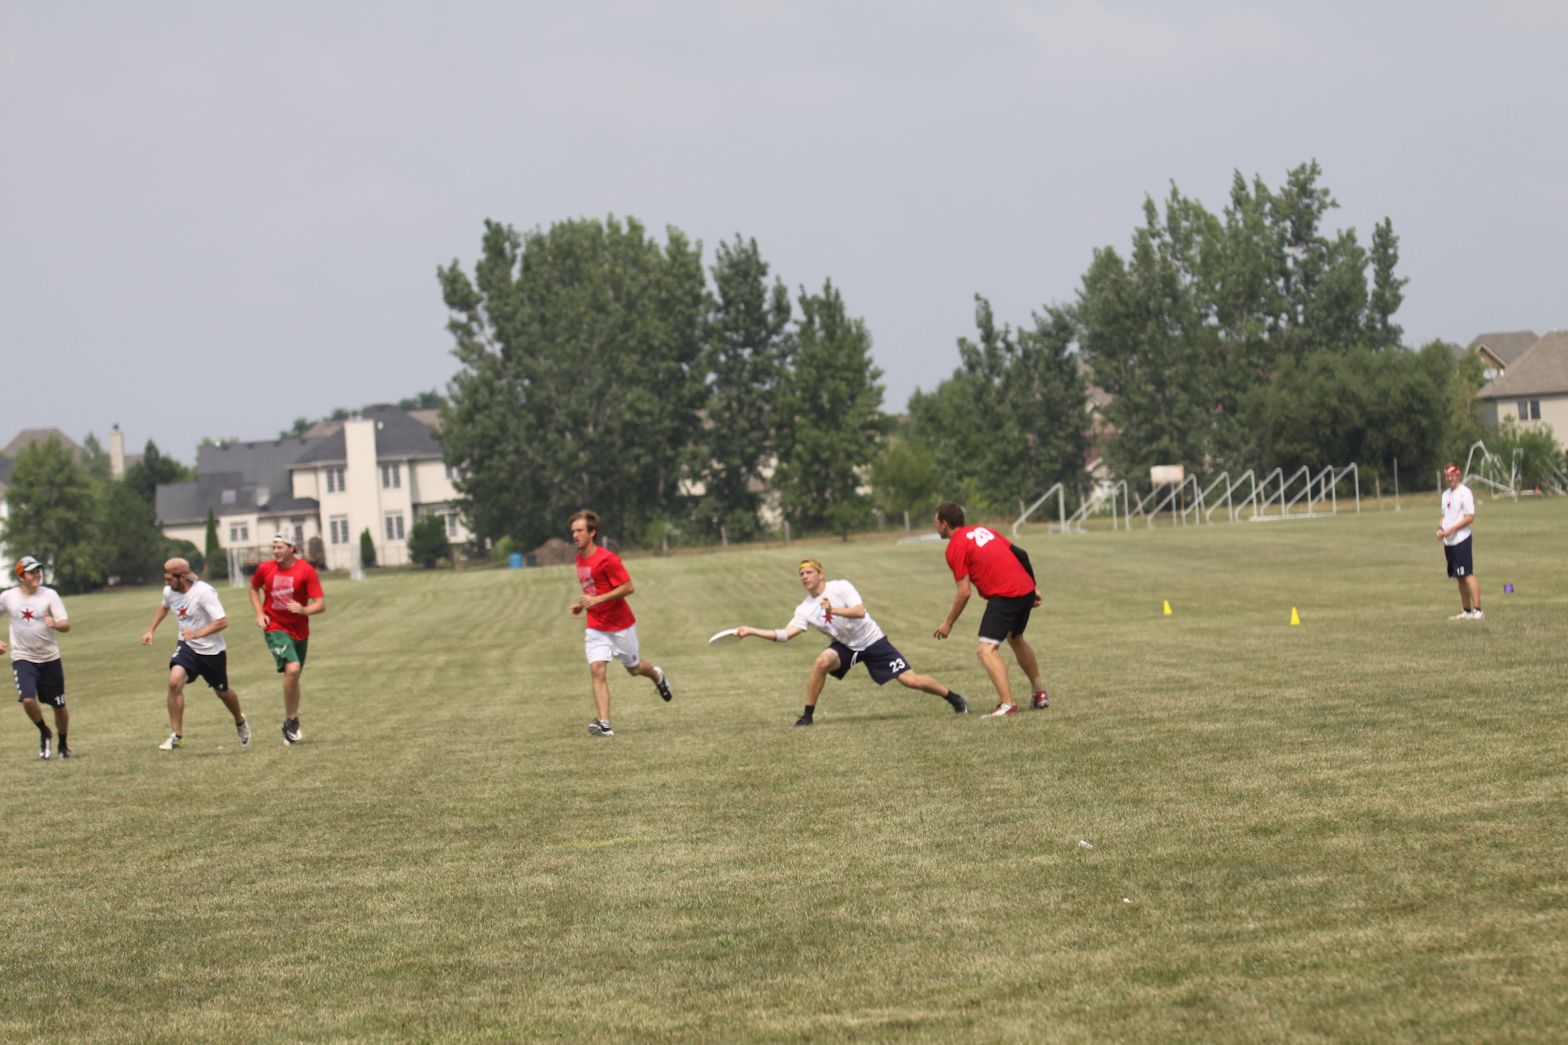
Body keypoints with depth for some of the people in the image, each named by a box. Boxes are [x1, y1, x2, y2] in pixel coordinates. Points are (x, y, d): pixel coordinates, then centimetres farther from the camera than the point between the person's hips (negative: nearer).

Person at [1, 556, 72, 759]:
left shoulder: (49, 595, -8)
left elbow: (66, 625, -12)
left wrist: (55, 624, -35)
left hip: (50, 658, 0)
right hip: (23, 657, 0)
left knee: (59, 705, 7)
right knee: (28, 700, -21)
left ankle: (63, 743, 31)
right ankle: (44, 733, 7)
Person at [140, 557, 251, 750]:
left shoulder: (203, 592, -27)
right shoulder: (170, 591, -8)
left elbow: (222, 622, -29)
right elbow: (163, 606, 18)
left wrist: (196, 634, -36)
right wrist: (150, 630, 12)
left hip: (212, 650, -4)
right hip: (187, 647, 4)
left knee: (222, 691, 14)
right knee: (174, 681, -22)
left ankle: (240, 723, 47)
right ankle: (176, 735, -14)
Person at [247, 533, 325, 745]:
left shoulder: (306, 570, -9)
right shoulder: (265, 569, -3)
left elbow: (320, 604, -12)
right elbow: (253, 589, 19)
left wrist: (304, 610, -33)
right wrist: (259, 614, 5)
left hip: (299, 631, 2)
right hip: (275, 628, -2)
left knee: (294, 677, 14)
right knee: (292, 668, -25)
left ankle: (290, 726, 32)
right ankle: (291, 720, -12)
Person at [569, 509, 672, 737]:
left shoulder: (606, 558, -20)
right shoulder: (580, 559, 5)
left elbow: (628, 587, -21)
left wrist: (597, 599, -27)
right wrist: (583, 605, 4)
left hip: (621, 625, -5)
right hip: (595, 628, 5)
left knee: (633, 668, 13)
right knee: (597, 670, -13)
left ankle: (656, 675, 49)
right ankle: (604, 723, -18)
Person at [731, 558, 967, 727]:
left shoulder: (841, 588, -17)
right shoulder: (805, 609, -8)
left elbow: (860, 611, -29)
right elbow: (785, 634, -16)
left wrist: (833, 610, -44)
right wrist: (751, 632, -25)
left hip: (872, 642, -3)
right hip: (845, 647, 3)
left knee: (910, 680, -10)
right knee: (821, 661, -29)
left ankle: (953, 698, 14)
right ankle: (807, 715, -17)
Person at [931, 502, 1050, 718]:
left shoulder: (955, 547, -5)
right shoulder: (983, 530, 19)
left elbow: (964, 592, -9)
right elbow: (1020, 554, 17)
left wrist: (948, 624, 0)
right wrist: (1033, 588, 23)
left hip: (1004, 596, -9)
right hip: (1027, 589, 9)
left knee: (987, 650, -11)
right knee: (1015, 638, 30)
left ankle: (1007, 704, -24)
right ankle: (1040, 693, 37)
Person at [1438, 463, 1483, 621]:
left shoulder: (1464, 492, -8)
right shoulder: (1446, 494, 18)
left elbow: (1470, 517, -14)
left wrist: (1451, 529, -18)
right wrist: (1441, 529, 5)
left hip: (1461, 540, -8)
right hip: (1449, 542, 8)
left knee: (1468, 575, -13)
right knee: (1460, 578, 10)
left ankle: (1478, 610, -16)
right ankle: (1466, 611, 15)